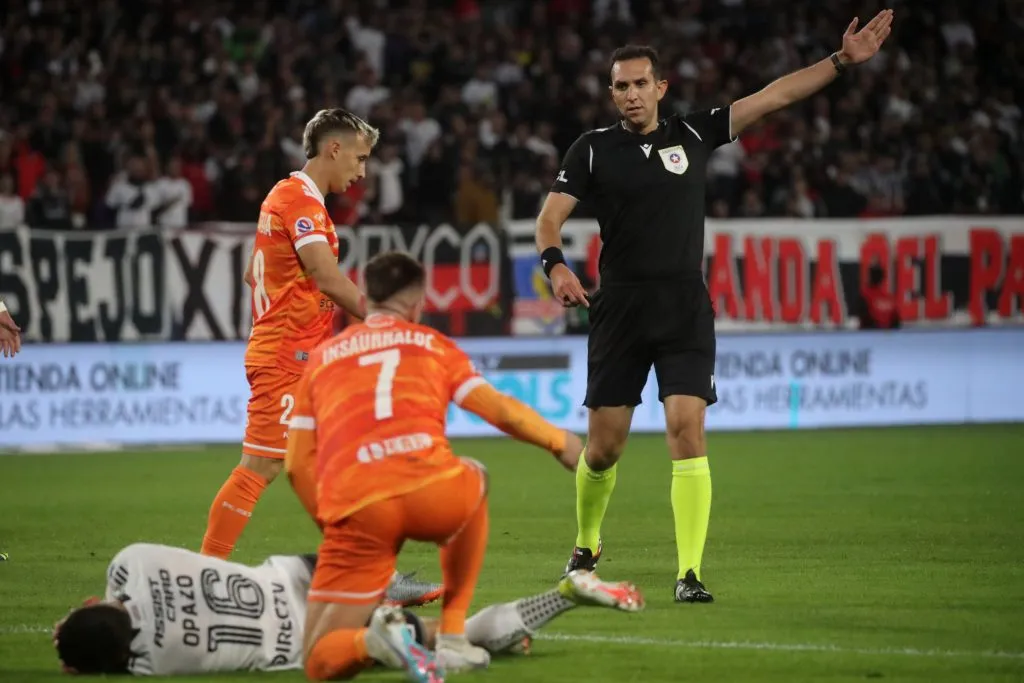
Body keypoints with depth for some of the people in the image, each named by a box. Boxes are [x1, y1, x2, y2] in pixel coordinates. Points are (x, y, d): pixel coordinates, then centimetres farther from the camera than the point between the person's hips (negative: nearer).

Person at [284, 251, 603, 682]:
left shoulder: (322, 356, 25)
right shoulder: (433, 344, 22)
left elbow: (297, 466, 19)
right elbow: (501, 411, 13)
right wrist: (559, 441, 30)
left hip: (355, 507, 0)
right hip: (433, 491, 0)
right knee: (474, 479, 40)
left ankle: (371, 639, -24)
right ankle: (452, 638, 32)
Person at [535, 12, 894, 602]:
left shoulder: (694, 134, 7)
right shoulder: (594, 149, 3)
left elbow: (774, 96, 7)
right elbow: (550, 218, -2)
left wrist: (842, 62, 2)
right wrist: (555, 264, -23)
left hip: (685, 307, 0)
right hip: (619, 306, 0)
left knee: (687, 427, -15)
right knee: (604, 446, 3)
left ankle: (690, 573, -15)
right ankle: (586, 547, 31)